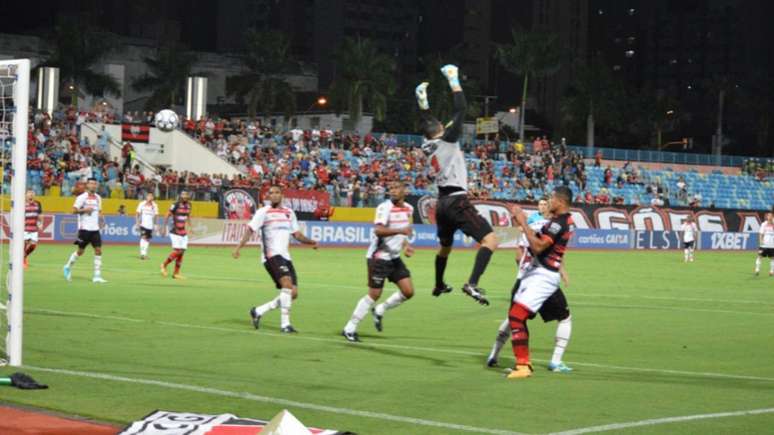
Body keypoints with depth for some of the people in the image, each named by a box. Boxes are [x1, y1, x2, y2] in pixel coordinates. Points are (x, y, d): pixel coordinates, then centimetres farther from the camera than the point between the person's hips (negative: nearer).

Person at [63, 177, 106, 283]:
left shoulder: (98, 198, 12)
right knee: (80, 251, 3)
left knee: (98, 251, -5)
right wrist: (84, 210, -22)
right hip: (84, 228, -5)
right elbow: (74, 210, -8)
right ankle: (68, 267, 28)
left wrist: (100, 218, 3)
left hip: (95, 229, 5)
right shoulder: (82, 197, -6)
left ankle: (97, 276, -4)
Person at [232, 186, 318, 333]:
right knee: (287, 284, -26)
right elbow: (250, 230, -6)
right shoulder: (263, 212, 0)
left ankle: (258, 311, 17)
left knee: (292, 293, 2)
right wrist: (239, 247, -18)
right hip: (272, 255, -7)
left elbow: (297, 234, 21)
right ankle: (285, 324, -22)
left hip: (285, 257, 7)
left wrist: (311, 242, 3)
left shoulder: (289, 213, 17)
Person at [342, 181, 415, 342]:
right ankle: (349, 329, 3)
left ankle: (379, 311, 22)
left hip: (395, 257, 7)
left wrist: (406, 246, 8)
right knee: (374, 295, -6)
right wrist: (400, 230, -41)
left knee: (408, 291, 0)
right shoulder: (385, 207, -17)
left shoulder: (408, 209, 8)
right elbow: (378, 230, -32)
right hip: (379, 257, -7)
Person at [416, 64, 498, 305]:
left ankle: (439, 285, 48)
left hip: (442, 203, 9)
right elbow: (460, 110, -9)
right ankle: (472, 284, -34)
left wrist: (422, 101, 32)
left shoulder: (428, 146, 10)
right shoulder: (446, 141, -8)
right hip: (457, 201, -9)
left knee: (445, 246, 31)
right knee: (490, 240, -17)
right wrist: (454, 81, -3)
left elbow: (427, 122, 30)